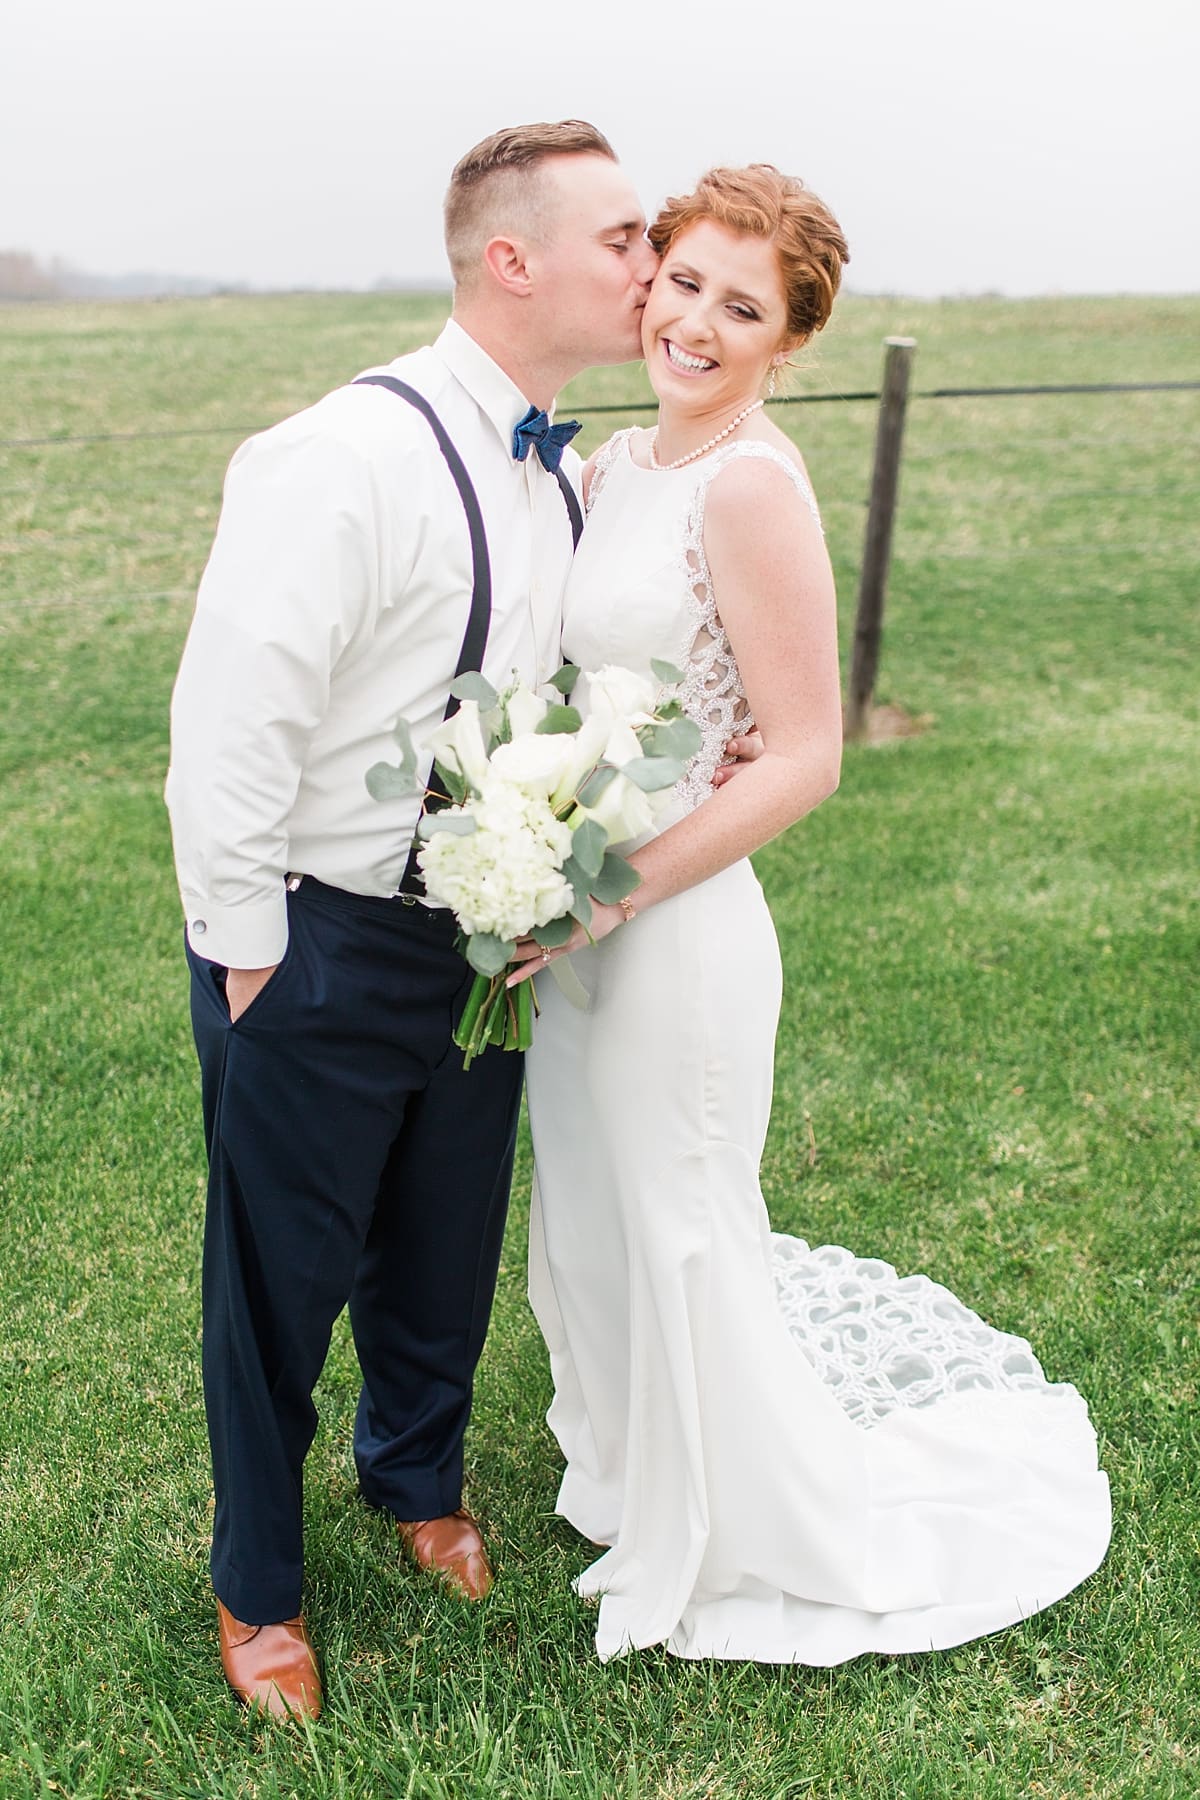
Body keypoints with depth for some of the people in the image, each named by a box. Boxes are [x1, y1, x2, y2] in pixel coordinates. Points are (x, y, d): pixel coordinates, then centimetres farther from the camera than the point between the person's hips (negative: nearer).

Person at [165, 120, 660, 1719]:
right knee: (281, 1282, 13)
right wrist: (251, 968, -15)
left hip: (483, 943, 7)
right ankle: (257, 1582, 39)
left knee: (444, 1254, 23)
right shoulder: (348, 462, -22)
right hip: (319, 956, -6)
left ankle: (418, 1477, 53)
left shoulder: (566, 475, 5)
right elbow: (227, 731, -21)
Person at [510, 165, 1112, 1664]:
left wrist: (611, 893, -20)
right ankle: (632, 1467, 52)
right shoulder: (615, 467, 7)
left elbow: (805, 757, -19)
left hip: (673, 930, -8)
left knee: (675, 1238, 10)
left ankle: (732, 1540, 37)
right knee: (589, 1225, 24)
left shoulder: (750, 483, -18)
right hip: (577, 924, 8)